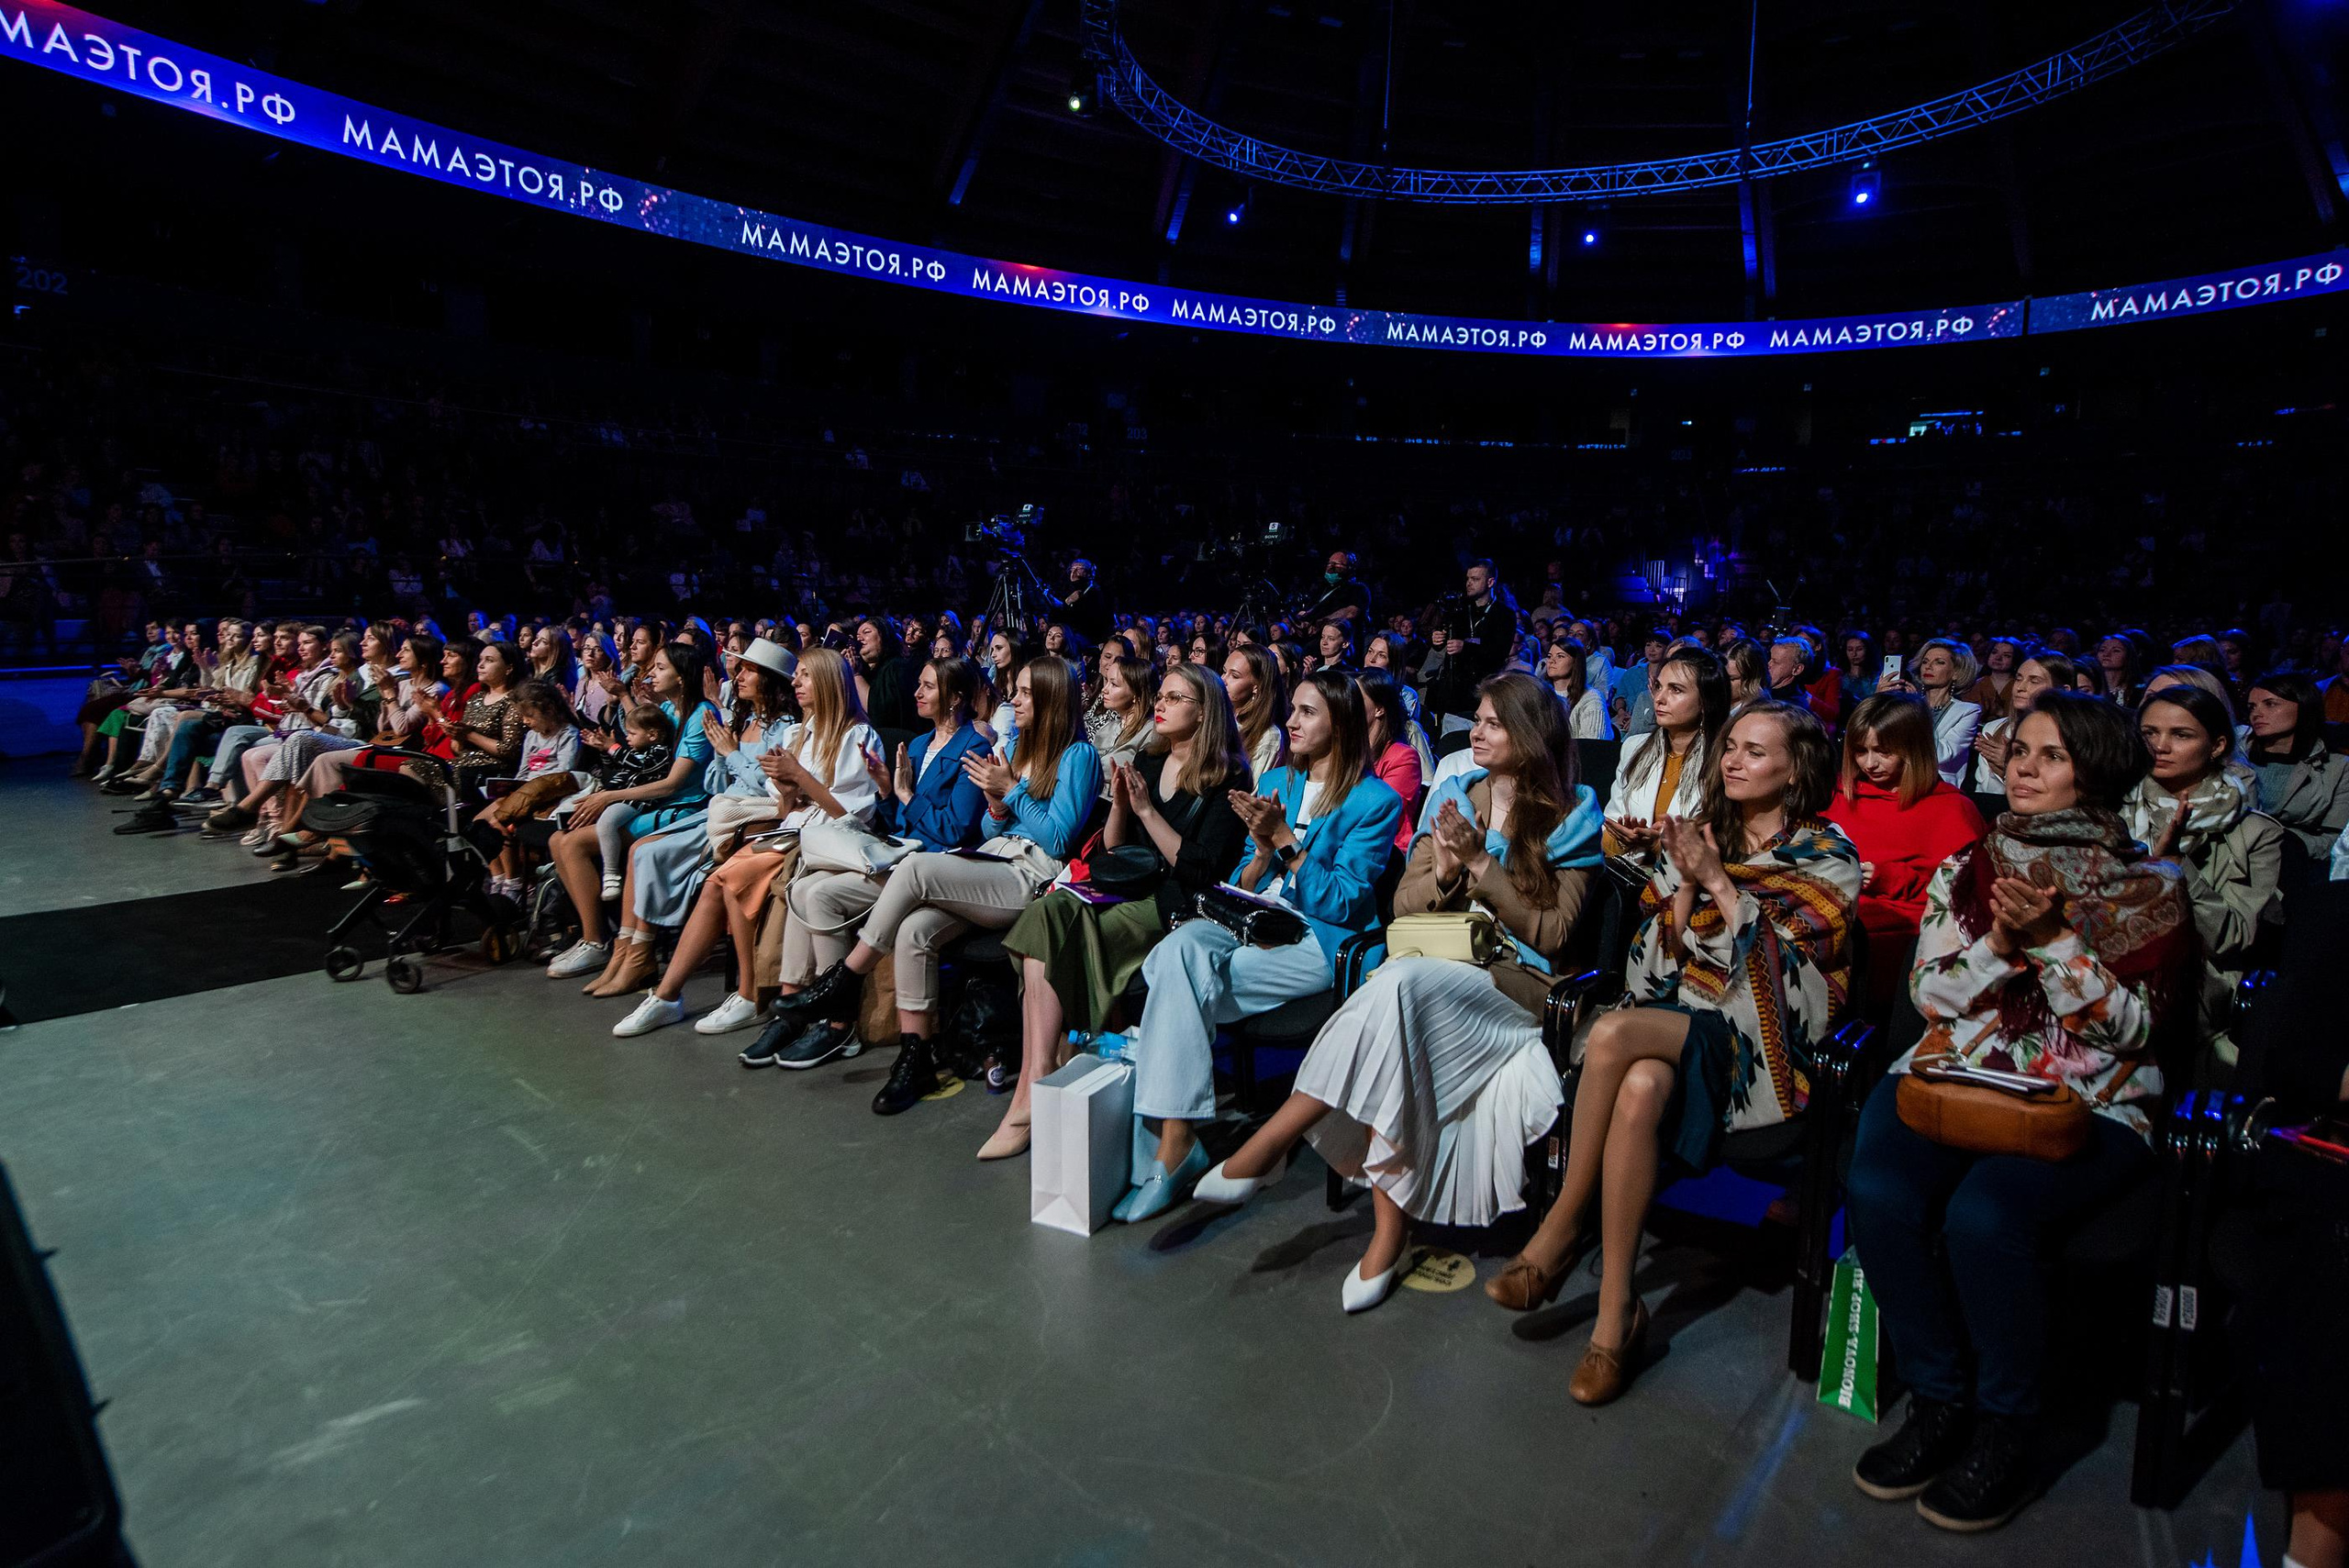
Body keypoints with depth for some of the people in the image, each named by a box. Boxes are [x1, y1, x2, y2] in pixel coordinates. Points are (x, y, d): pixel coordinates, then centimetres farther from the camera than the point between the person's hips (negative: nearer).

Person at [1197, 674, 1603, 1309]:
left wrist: (1482, 864, -10)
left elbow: (1552, 934, -2)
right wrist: (1443, 873, -9)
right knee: (1395, 990, -34)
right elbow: (1403, 905, 12)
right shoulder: (1453, 797, 16)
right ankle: (1388, 1232, -30)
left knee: (1400, 983, -35)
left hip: (1517, 979, -3)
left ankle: (1272, 1140, -29)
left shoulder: (1571, 815, 5)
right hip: (1431, 966, 4)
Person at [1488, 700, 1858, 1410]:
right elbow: (1662, 957, 11)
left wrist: (1721, 882, -12)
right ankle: (1617, 1310, -23)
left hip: (1761, 1039, -4)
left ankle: (1563, 1228, -18)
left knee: (1612, 1034, -34)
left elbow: (1784, 971, -8)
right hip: (1677, 1016, 4)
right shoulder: (1699, 836, 16)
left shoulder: (1828, 857, 5)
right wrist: (1686, 883, -5)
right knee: (1638, 1090, -34)